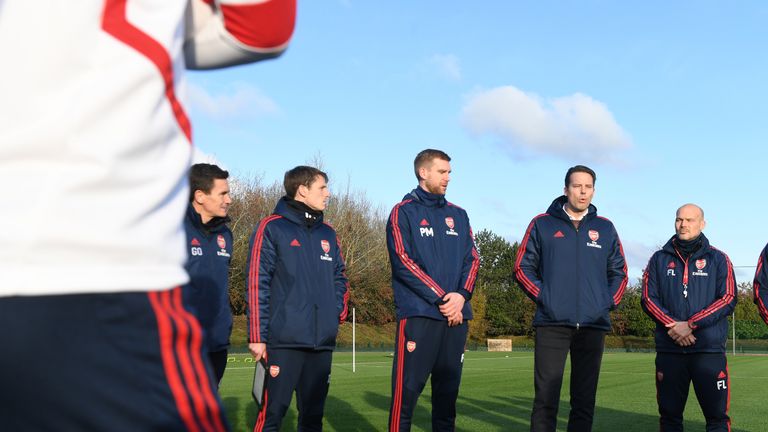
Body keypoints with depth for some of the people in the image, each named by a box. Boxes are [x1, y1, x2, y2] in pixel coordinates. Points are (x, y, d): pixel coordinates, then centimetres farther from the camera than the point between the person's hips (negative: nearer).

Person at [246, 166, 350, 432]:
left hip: (323, 342, 6)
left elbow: (339, 278, 23)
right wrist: (257, 335, -11)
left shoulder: (327, 234, 17)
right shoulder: (271, 228, -2)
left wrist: (339, 312, 5)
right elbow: (256, 284, -7)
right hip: (283, 341, -6)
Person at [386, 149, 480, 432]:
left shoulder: (458, 215, 18)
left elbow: (472, 259, 11)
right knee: (408, 389, -9)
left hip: (456, 317, 5)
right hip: (418, 314, -5)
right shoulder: (404, 212, 2)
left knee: (448, 390, 9)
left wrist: (461, 295, -8)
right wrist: (441, 298, -13)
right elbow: (404, 261, -9)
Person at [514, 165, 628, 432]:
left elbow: (619, 272, 20)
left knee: (585, 400, 5)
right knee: (546, 398, -6)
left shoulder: (605, 228, 13)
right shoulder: (542, 224, 6)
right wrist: (542, 296, -4)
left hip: (593, 326, 3)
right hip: (552, 323, -2)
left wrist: (609, 302, 6)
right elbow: (523, 267, 7)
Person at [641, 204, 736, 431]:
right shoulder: (660, 259, 12)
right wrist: (672, 326, -11)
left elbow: (728, 299, -3)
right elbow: (648, 298, 5)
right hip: (668, 350, 2)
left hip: (709, 350, -2)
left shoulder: (718, 259, 7)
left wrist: (690, 324, -13)